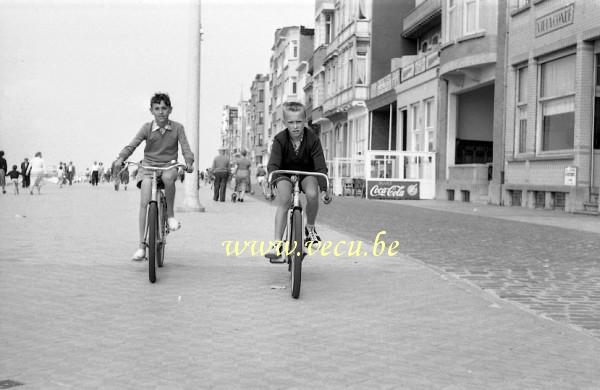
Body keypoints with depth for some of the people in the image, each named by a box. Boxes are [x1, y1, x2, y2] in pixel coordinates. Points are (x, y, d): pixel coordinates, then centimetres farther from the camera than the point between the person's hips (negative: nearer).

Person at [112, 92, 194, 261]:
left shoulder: (177, 128, -3)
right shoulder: (147, 128, -3)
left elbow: (186, 149, -8)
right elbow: (131, 145, -11)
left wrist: (189, 162, -30)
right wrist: (120, 158, -29)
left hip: (168, 166, -1)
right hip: (148, 167, 1)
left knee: (168, 177, -38)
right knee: (144, 203, -15)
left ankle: (170, 214, -16)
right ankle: (142, 246, -12)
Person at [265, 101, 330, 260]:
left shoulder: (313, 139, -18)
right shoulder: (280, 139, -17)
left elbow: (320, 166, -20)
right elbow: (273, 164, -23)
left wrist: (324, 189, -31)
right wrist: (270, 182, -42)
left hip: (307, 173, 0)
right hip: (285, 174, 0)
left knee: (312, 194, -31)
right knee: (284, 200, -27)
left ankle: (310, 228, -2)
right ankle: (277, 244, -25)